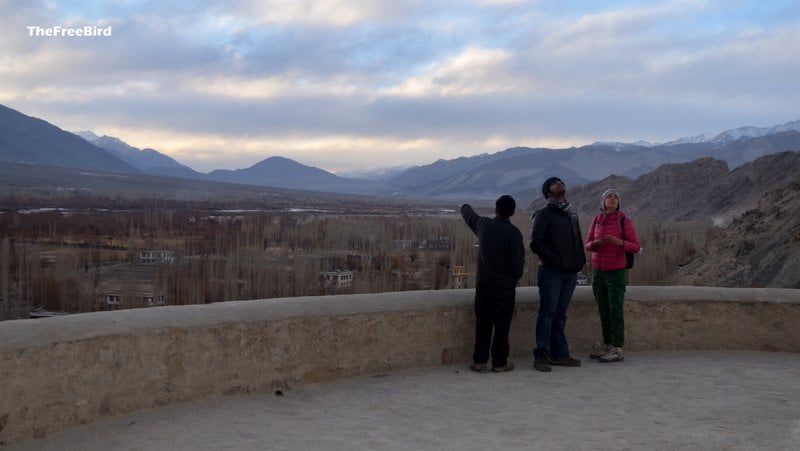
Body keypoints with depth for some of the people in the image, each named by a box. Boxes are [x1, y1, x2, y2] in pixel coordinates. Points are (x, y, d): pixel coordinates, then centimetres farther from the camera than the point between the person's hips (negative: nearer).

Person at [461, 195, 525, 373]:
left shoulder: (483, 225, -2)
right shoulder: (514, 233, -13)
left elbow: (468, 215, 19)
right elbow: (518, 262, -13)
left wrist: (465, 207, 42)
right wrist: (515, 277, 8)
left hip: (483, 285, 3)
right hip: (505, 287, -3)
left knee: (483, 324, 10)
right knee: (502, 326, 5)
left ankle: (479, 361, 11)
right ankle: (500, 363, 9)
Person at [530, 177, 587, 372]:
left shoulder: (572, 215, 17)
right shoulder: (543, 215, -4)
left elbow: (578, 240, 24)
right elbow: (535, 244, -10)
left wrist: (580, 260, 9)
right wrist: (555, 259, -16)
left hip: (570, 272, 6)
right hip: (551, 271, -6)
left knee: (560, 313, 10)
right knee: (547, 313, -6)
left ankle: (560, 353, 15)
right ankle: (541, 355, -1)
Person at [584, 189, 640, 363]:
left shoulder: (625, 221, -8)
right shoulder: (596, 220, 6)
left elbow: (635, 247, -9)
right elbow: (588, 245, 8)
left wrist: (618, 241, -27)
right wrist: (596, 243, -17)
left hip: (616, 271, -5)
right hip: (598, 271, 5)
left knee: (615, 310, -5)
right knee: (603, 311, 9)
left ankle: (618, 351, 1)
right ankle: (607, 347, 18)